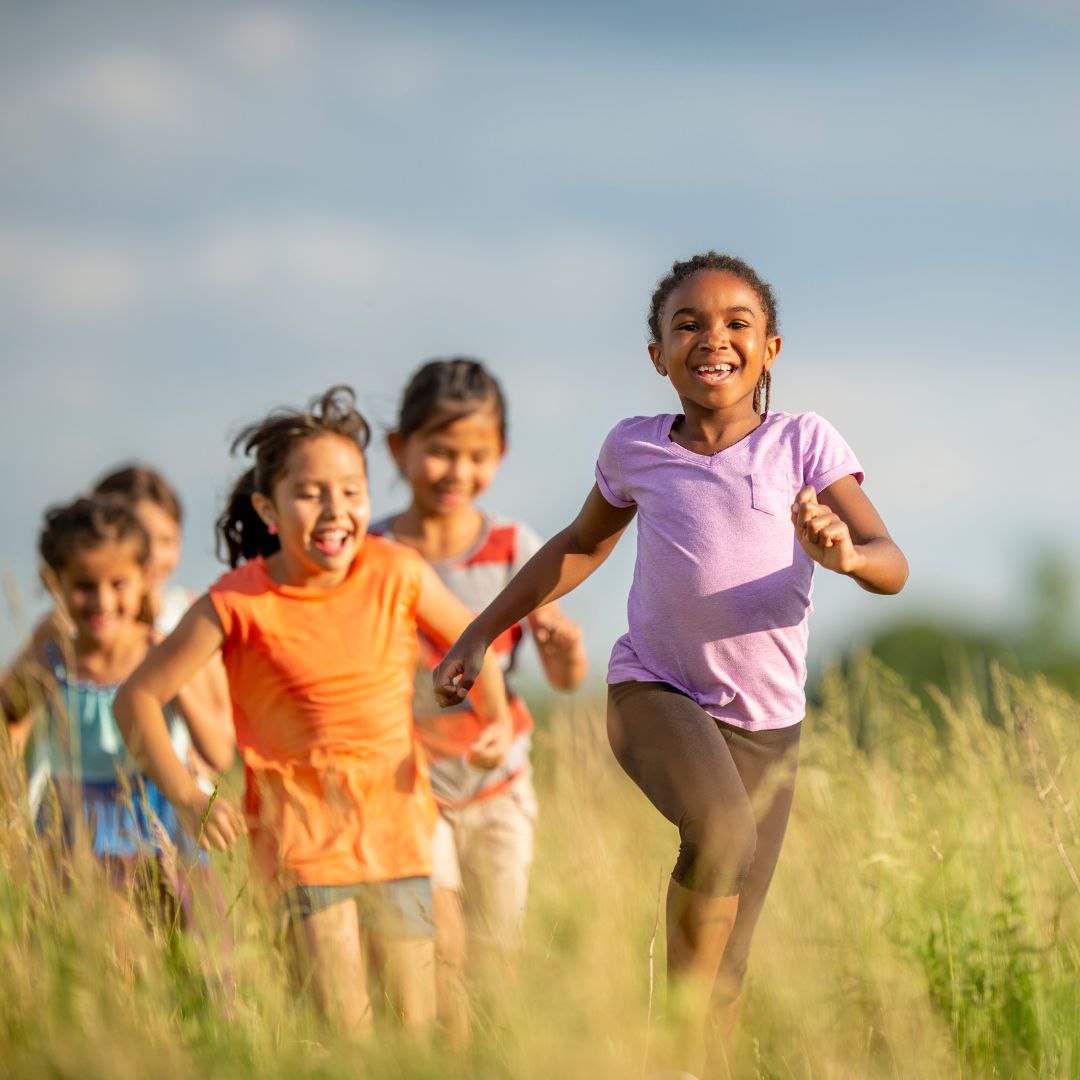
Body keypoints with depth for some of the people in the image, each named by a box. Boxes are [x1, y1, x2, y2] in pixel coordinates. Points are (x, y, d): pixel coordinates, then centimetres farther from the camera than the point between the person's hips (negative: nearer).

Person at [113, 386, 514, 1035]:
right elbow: (138, 697, -7)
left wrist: (498, 720, 0)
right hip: (303, 829, -3)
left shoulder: (397, 574, -5)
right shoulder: (240, 603, -12)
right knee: (345, 1024, -12)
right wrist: (187, 798, -15)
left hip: (395, 819, 3)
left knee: (416, 1020, 5)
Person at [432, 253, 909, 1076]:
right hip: (655, 692, -1)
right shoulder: (636, 449, 1)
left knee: (725, 973, 1)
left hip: (765, 727, 1)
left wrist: (845, 552, -34)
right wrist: (482, 631, 20)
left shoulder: (805, 442, -3)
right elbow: (582, 546, 21)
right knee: (720, 831, -33)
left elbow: (892, 567, -11)